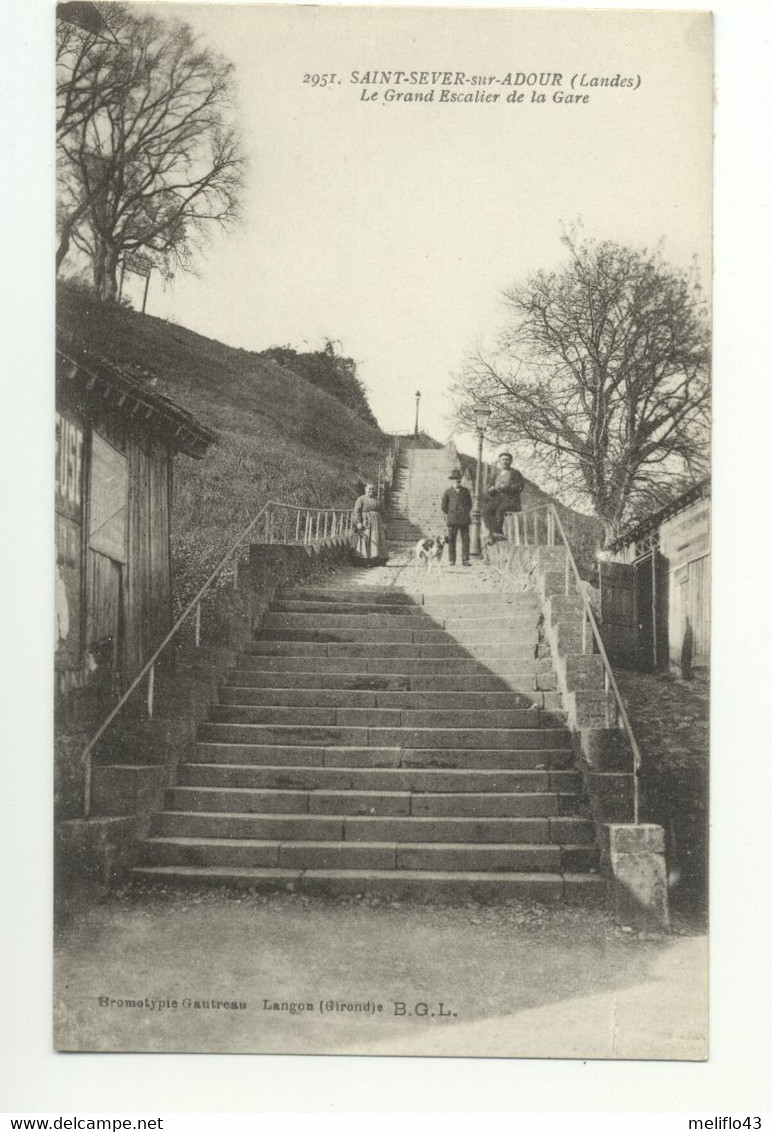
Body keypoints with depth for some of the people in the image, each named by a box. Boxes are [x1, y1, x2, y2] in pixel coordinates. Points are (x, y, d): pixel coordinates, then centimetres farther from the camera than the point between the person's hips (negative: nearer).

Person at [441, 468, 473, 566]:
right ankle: (451, 561, 5)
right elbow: (444, 506, 8)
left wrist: (467, 514, 9)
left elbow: (469, 504, 18)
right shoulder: (447, 492, 6)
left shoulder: (465, 491, 12)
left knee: (465, 540, -3)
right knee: (451, 541, -1)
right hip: (452, 521, -2)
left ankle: (465, 560, -1)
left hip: (464, 520, 2)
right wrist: (447, 517, 4)